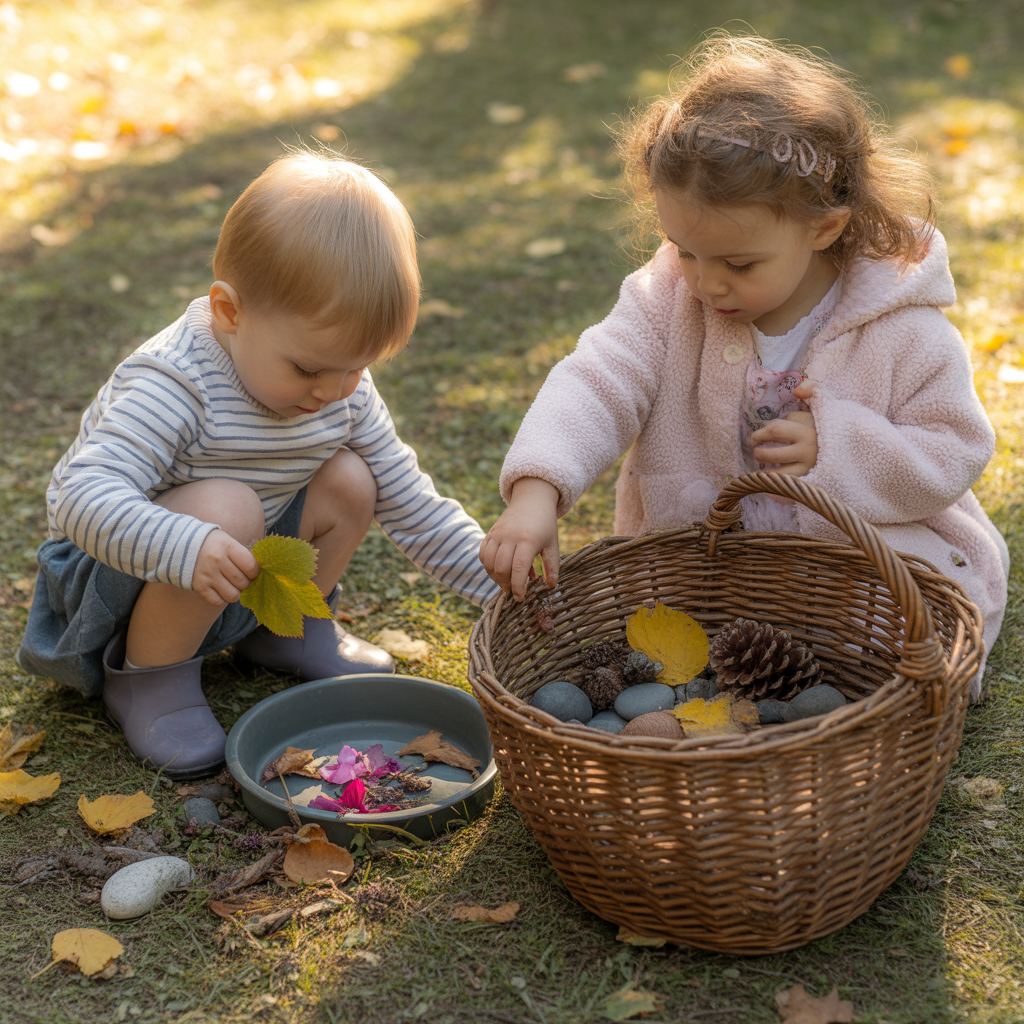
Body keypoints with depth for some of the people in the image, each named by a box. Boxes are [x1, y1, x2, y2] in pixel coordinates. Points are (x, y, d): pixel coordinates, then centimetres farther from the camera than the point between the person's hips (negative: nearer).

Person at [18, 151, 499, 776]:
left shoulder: (344, 387, -9)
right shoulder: (176, 385, -31)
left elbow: (412, 505, -1)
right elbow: (84, 499, -40)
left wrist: (502, 585, -8)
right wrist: (187, 547, -57)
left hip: (240, 577, 6)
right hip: (127, 570, -6)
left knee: (350, 479, -12)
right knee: (227, 509, -35)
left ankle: (286, 628, 11)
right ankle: (148, 673, -13)